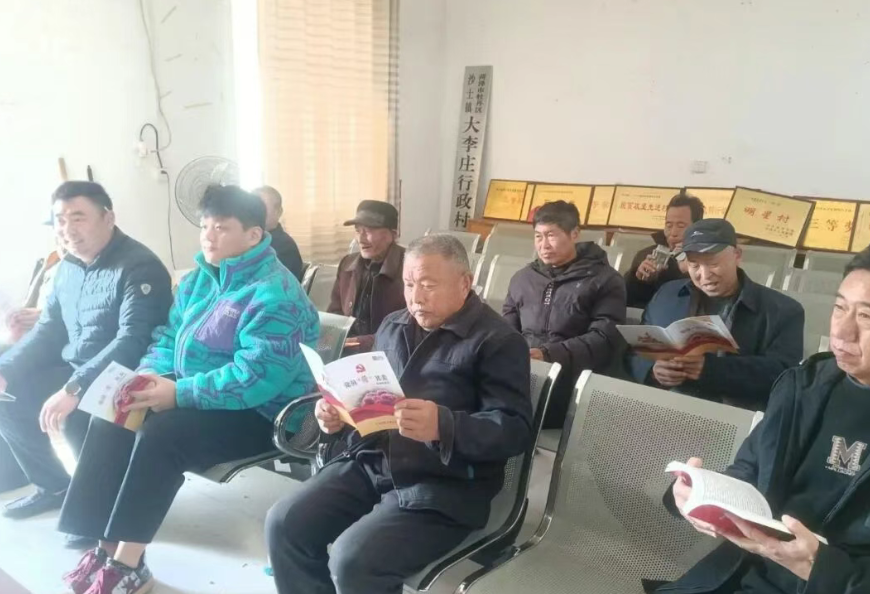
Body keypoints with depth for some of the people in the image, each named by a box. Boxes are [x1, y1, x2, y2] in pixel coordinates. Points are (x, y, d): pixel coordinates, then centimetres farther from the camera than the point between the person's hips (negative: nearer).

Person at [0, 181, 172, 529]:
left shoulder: (138, 268, -20)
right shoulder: (69, 267, 8)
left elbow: (132, 342, -31)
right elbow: (48, 329, 15)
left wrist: (74, 388, -36)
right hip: (73, 371, 9)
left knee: (74, 416, -32)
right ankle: (54, 486, 21)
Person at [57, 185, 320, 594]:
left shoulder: (273, 294, -22)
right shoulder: (201, 277, 8)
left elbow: (259, 375, -30)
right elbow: (170, 336, 15)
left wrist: (180, 393, -28)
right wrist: (149, 375, -6)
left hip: (260, 414, -9)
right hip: (196, 396, 9)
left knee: (160, 435, -27)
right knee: (111, 420, -5)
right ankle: (106, 544, -2)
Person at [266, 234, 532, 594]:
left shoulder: (499, 342, -6)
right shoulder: (393, 326, 15)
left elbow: (516, 430, -14)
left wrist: (444, 427, -30)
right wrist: (338, 414, 1)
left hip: (441, 487, -6)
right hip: (368, 463, 7)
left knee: (352, 561, -24)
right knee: (283, 525, -9)